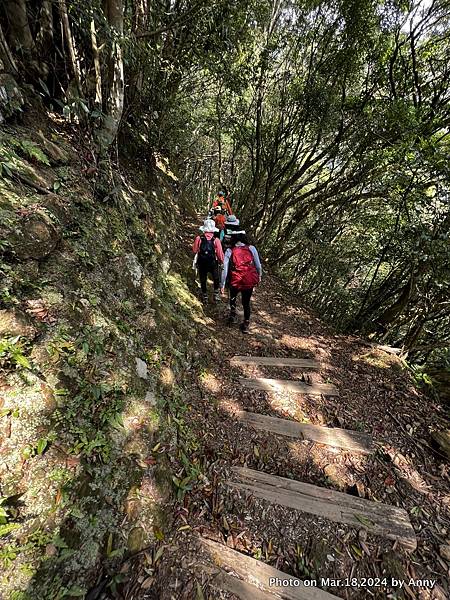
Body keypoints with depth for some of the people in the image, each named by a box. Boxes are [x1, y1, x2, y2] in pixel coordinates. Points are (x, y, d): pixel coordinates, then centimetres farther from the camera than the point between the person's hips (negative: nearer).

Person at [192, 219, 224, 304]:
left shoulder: (199, 238, -11)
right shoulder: (216, 240, -13)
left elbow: (194, 250, -1)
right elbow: (220, 254, -10)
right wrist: (221, 261, 8)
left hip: (201, 264, 1)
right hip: (213, 264, -1)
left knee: (203, 281, 17)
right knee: (216, 279, 23)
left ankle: (205, 298, 27)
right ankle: (216, 295, 24)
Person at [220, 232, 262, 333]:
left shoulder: (229, 251, -7)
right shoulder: (251, 248, -4)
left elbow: (225, 269, -7)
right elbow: (258, 265, 2)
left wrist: (222, 284, 1)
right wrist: (259, 276, 20)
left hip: (236, 281, -1)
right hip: (250, 281, 2)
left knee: (233, 297, 32)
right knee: (246, 303, 20)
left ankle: (232, 315, 26)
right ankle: (246, 325, 31)